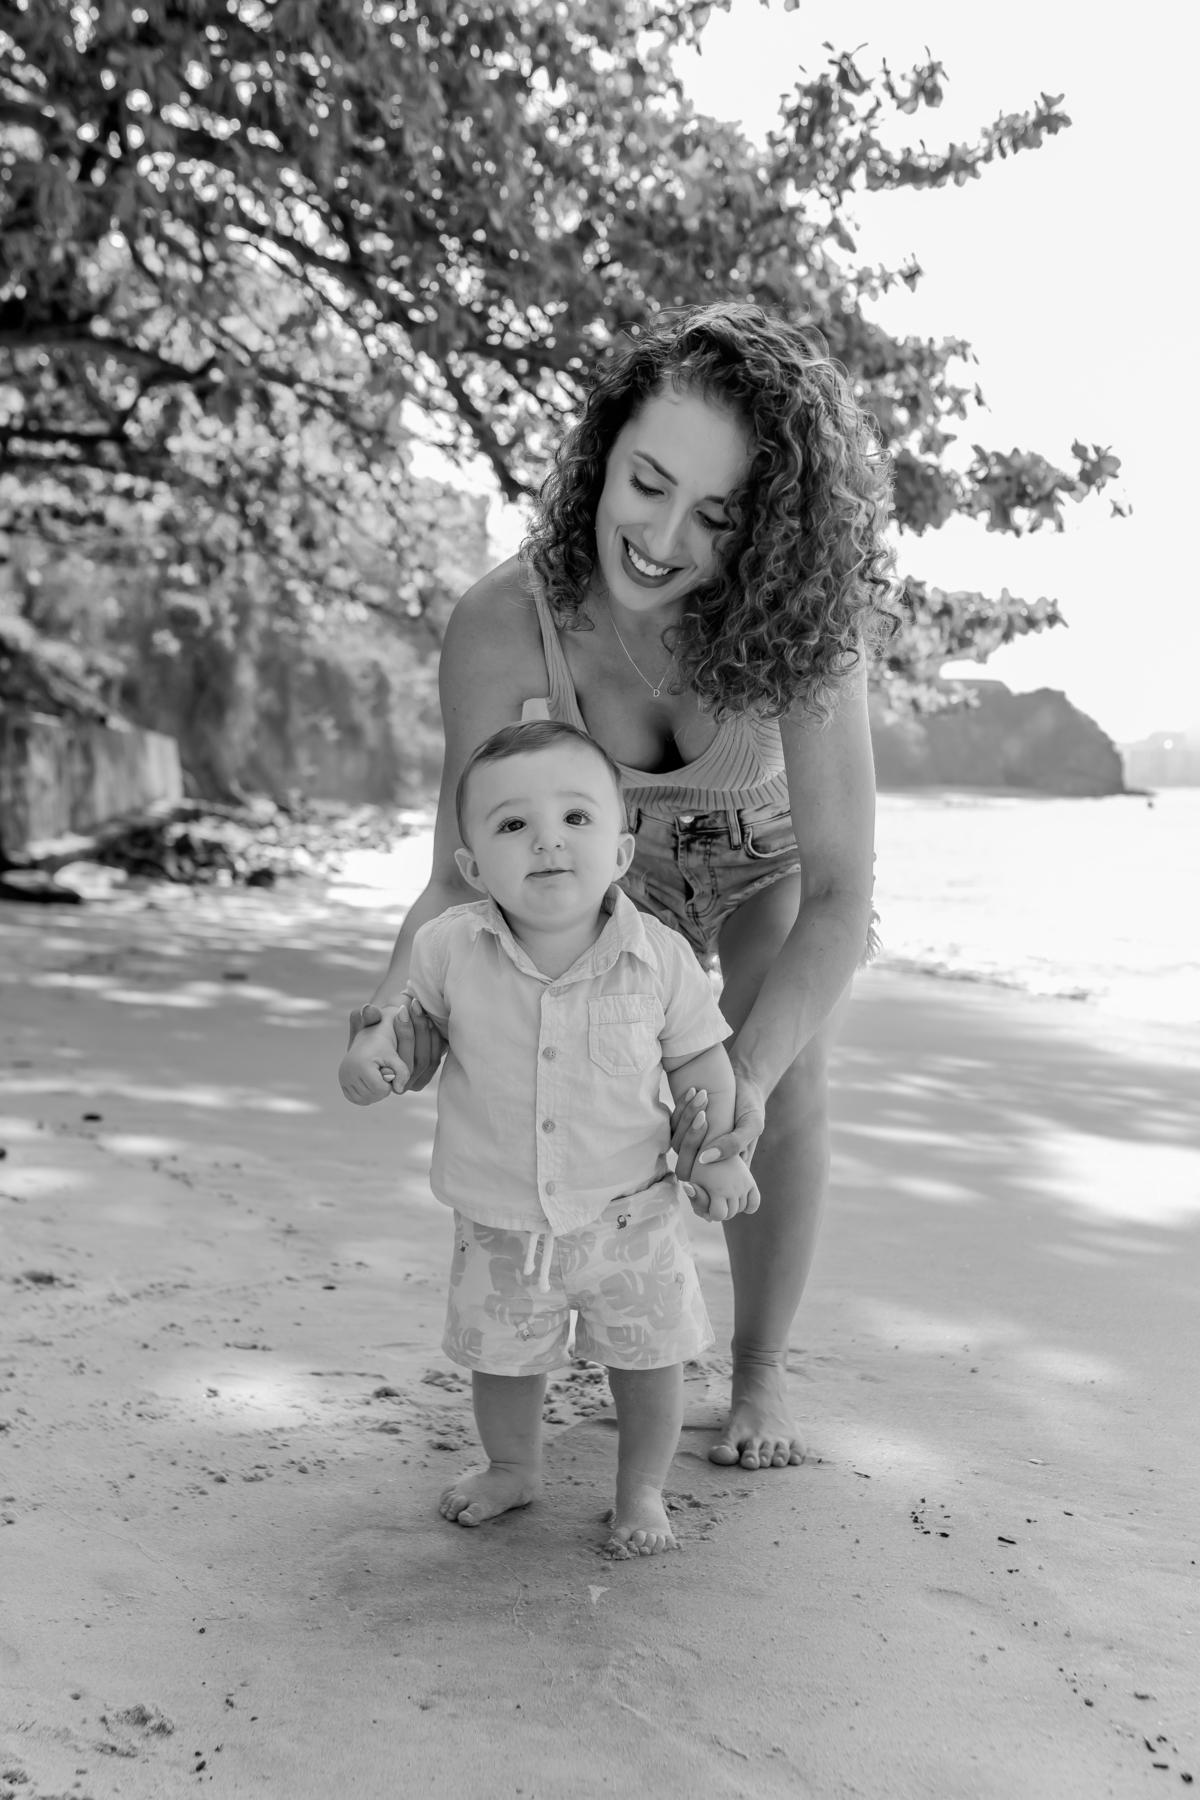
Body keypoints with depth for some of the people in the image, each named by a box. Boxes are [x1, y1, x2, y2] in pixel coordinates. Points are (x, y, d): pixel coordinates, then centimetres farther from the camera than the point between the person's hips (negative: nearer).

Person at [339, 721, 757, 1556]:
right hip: (501, 1226, 1)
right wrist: (372, 1053, -21)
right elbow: (410, 1018, 0)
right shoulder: (450, 949, -17)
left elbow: (699, 1057, -3)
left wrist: (716, 1150, -13)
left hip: (629, 1216, -1)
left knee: (649, 1361, 11)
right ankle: (513, 1467, 50)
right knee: (501, 1360, 20)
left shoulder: (660, 957, -17)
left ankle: (642, 1491, 39)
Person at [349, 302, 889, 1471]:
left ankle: (760, 1376, 6)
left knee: (786, 1100, -14)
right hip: (624, 859, 1)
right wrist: (403, 1001, -51)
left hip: (772, 857, -1)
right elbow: (465, 878, -30)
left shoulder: (796, 617, -41)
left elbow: (840, 893, -41)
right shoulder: (501, 627, -38)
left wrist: (754, 1072, -55)